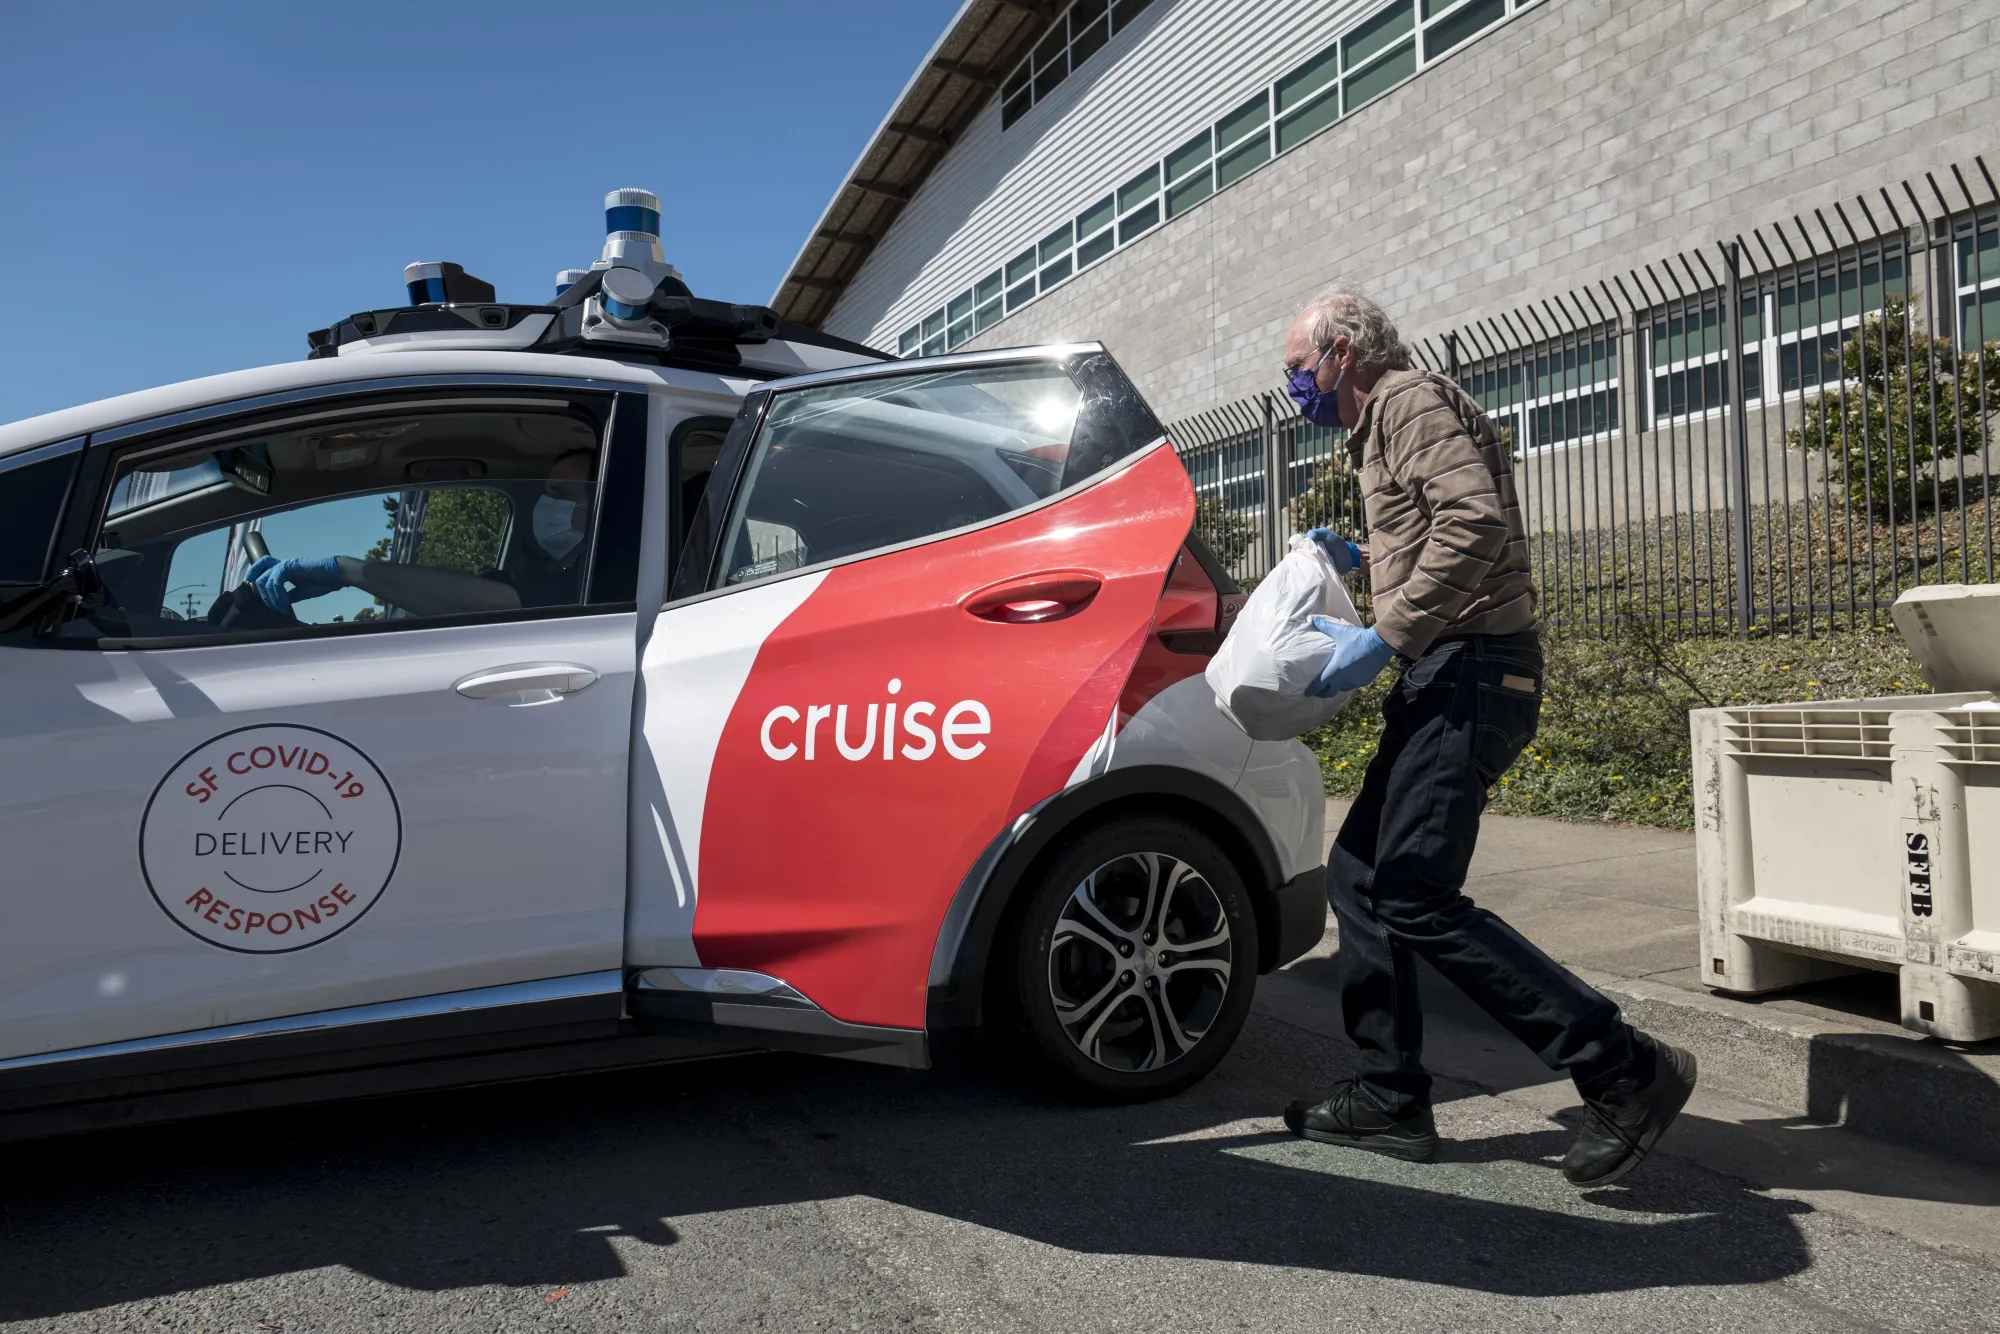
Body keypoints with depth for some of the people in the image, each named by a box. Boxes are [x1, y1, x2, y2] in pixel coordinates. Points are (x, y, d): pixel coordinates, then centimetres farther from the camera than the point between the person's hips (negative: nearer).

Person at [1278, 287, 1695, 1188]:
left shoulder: (1412, 401, -7)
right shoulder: (1379, 427, 24)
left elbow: (1476, 521, -24)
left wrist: (1385, 638, -24)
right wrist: (1359, 558, 20)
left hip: (1470, 674, -11)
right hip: (1443, 679, 11)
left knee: (1415, 899, -14)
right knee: (1358, 874, 9)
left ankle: (1625, 1071, -6)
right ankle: (1390, 1097, 16)